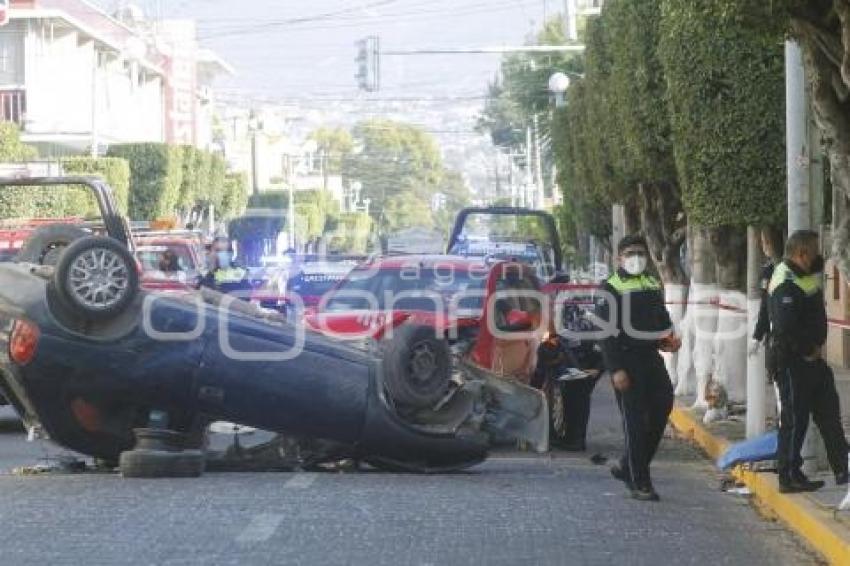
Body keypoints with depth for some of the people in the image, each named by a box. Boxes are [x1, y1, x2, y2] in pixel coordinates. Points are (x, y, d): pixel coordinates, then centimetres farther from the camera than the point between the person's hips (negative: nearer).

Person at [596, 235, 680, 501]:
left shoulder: (654, 286, 16)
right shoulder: (610, 290, -6)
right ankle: (639, 483, 1)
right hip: (626, 361, -7)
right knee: (635, 422, -4)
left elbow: (663, 320, 26)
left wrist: (668, 339, 4)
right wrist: (615, 369, -18)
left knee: (661, 409, 5)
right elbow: (606, 333, -11)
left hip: (651, 358, 7)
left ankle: (628, 467, 21)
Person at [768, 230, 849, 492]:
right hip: (793, 361, -10)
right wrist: (809, 351, -16)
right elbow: (785, 330, -26)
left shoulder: (804, 276, 11)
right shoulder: (786, 285, -20)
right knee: (795, 418, -3)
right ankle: (789, 477, 4)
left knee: (829, 412, 13)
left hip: (811, 358, 10)